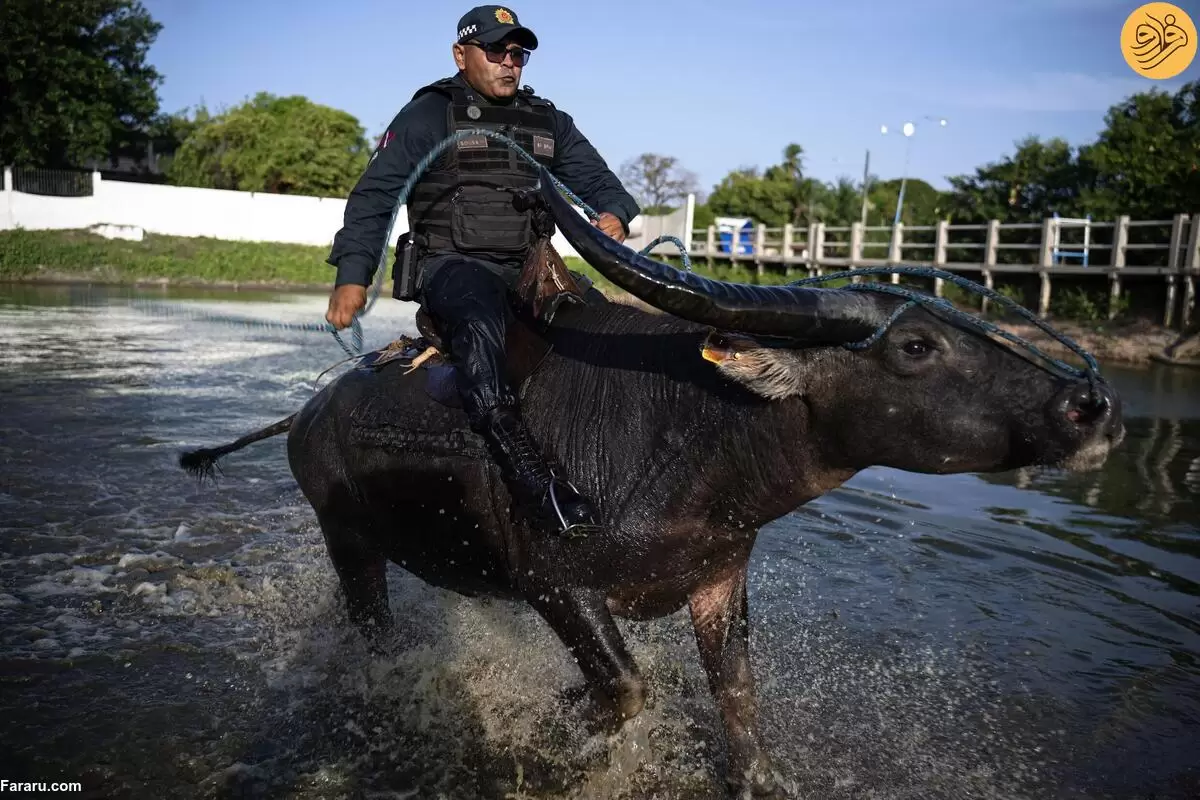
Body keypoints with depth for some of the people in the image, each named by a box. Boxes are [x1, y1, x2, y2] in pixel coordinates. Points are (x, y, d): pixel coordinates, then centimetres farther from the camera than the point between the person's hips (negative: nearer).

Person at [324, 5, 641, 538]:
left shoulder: (549, 122, 21)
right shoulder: (428, 115, 7)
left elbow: (595, 178, 21)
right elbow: (374, 196, 2)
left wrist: (614, 214, -5)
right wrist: (352, 276, -9)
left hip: (530, 271, 7)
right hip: (453, 266, -6)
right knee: (480, 328, -38)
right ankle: (530, 478, -50)